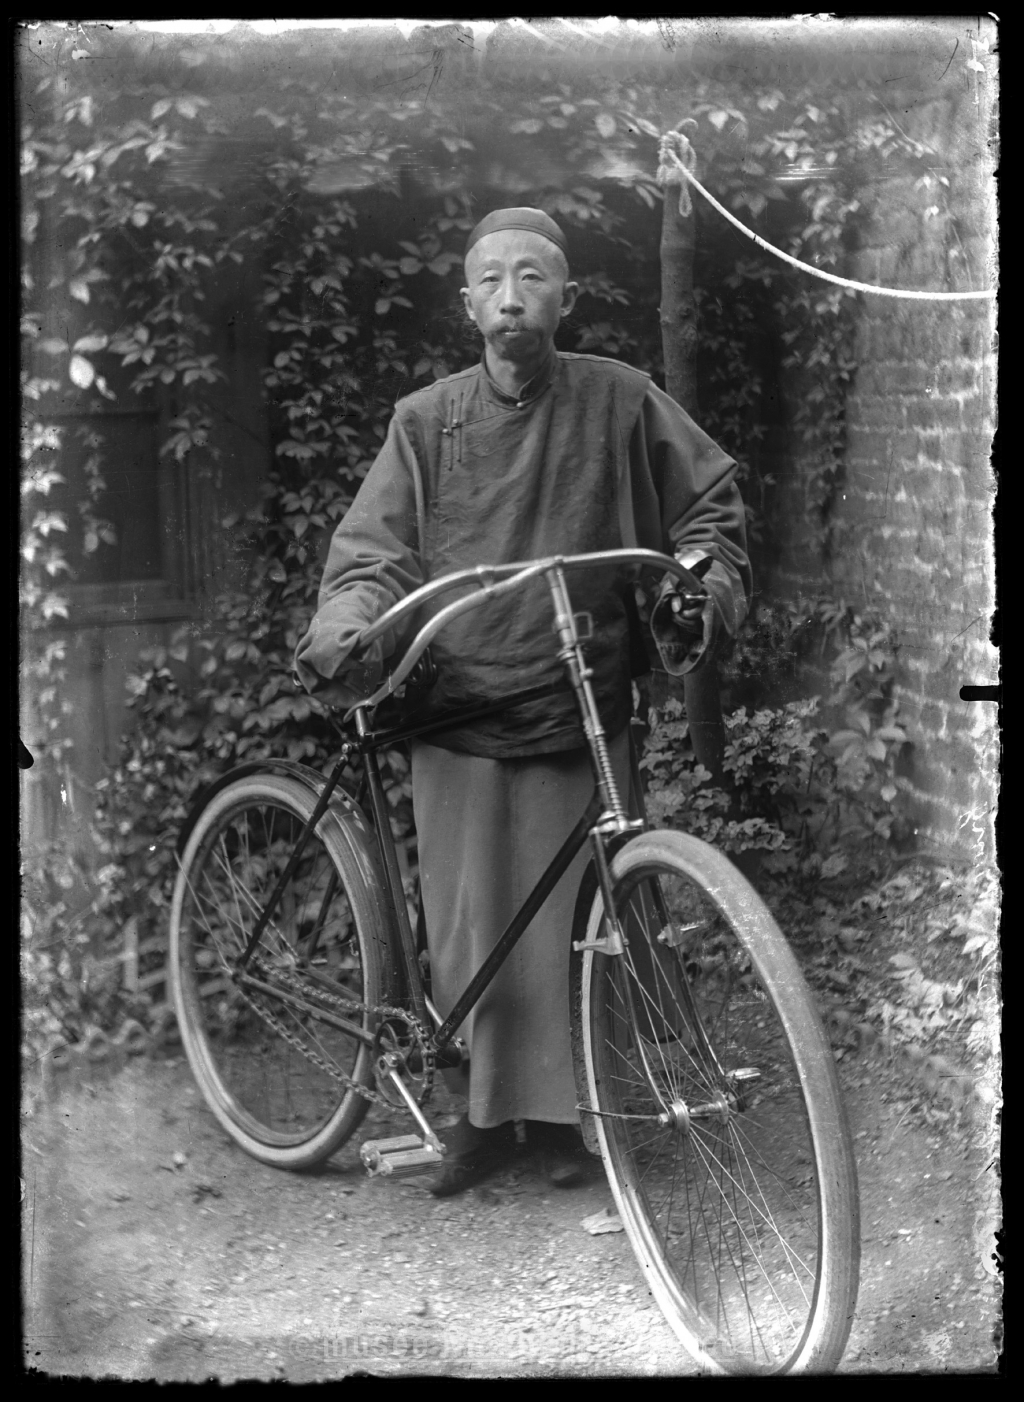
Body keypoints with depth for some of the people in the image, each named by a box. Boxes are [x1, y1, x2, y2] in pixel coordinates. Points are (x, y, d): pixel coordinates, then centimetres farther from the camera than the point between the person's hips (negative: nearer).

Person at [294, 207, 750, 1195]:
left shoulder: (618, 400, 1)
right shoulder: (426, 420, 3)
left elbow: (711, 504, 11)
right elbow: (373, 552, 0)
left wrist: (703, 594, -6)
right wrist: (343, 633, -18)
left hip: (579, 718, 0)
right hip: (457, 716, 1)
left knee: (568, 929, 3)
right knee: (468, 933, 4)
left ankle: (558, 1113, 23)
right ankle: (483, 1109, 23)